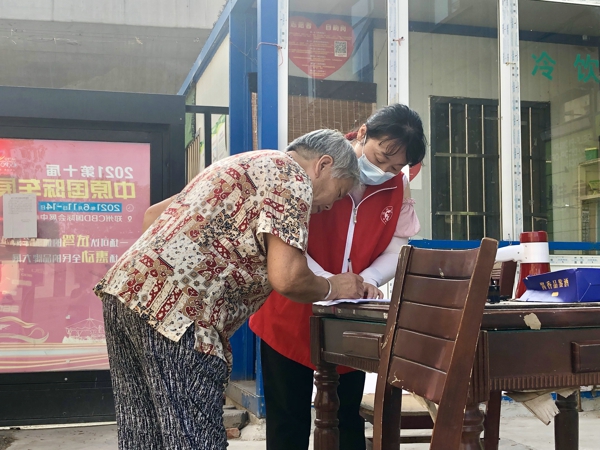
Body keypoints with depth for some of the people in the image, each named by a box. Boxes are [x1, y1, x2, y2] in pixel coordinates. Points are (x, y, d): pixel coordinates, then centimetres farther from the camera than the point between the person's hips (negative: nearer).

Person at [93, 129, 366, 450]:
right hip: (176, 310, -10)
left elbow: (152, 215, 33)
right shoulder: (292, 176, 1)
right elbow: (286, 278, -10)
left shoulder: (239, 165, 29)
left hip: (126, 288, 10)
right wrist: (332, 288, 9)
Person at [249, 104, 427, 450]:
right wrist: (322, 279, -33)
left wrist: (370, 278, -21)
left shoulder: (399, 187, -2)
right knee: (289, 421, 8)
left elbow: (398, 245, 0)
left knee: (348, 418, 16)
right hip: (291, 314, -4)